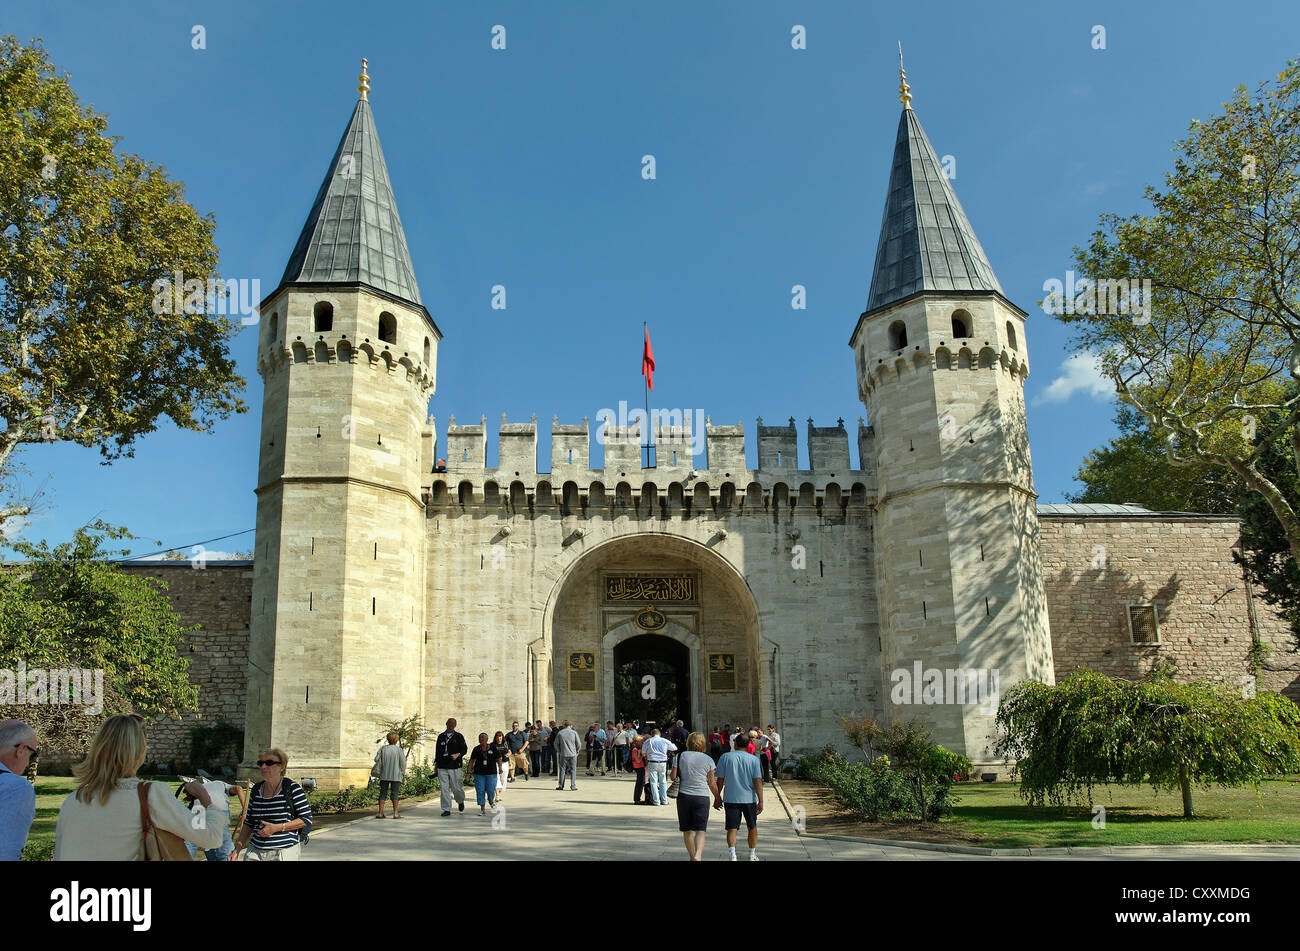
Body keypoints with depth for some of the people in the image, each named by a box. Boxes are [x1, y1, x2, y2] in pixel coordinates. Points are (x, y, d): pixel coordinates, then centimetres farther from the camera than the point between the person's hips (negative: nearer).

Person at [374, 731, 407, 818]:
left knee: (383, 793, 7)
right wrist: (402, 773, 10)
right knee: (395, 794, 2)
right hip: (396, 775, -2)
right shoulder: (399, 750, -5)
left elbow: (377, 760, 1)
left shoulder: (383, 749, 1)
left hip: (384, 775, 2)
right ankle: (395, 813, 1)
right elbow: (403, 763, -3)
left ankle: (381, 813, 6)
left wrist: (377, 772, 15)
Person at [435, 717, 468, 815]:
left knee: (456, 788, -1)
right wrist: (436, 762, 15)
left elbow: (465, 749, 3)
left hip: (455, 767, -3)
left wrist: (458, 754, -15)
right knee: (444, 789, -2)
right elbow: (437, 750, 21)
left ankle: (460, 801, 29)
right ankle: (446, 810, 6)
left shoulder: (458, 736, 5)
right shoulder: (441, 736, 14)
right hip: (442, 767, 3)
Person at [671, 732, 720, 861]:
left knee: (687, 830, 15)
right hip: (702, 797, -1)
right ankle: (698, 855, -23)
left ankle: (692, 856, 25)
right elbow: (712, 783, 4)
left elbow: (673, 776, 1)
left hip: (683, 796, 1)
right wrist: (718, 797, 18)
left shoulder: (680, 757, -1)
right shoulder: (708, 760, -2)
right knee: (700, 830, -2)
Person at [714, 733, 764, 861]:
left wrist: (717, 797, 11)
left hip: (730, 799, 0)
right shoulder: (753, 759, -2)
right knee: (752, 827, 18)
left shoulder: (725, 757, -1)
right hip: (749, 799, 0)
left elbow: (720, 780, 1)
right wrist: (760, 801, -6)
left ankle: (732, 855, -17)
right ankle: (752, 855, 26)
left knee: (732, 828, 1)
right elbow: (757, 781, -8)